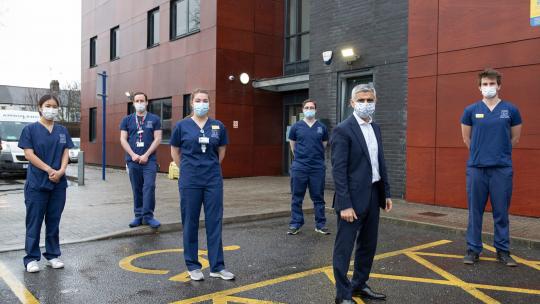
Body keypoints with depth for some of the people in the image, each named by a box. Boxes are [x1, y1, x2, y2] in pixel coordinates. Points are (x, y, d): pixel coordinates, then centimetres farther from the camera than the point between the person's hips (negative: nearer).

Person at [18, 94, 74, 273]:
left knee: (54, 221, 10)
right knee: (34, 222, 2)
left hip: (59, 184, 4)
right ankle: (31, 258, 10)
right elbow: (29, 154, -8)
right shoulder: (30, 129, -1)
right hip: (36, 184, -4)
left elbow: (66, 153, 6)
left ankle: (52, 256, 19)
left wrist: (61, 171, -12)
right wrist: (49, 170, -16)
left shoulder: (62, 131, 10)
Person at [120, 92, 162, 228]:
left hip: (149, 160, -2)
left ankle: (148, 216, -4)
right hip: (133, 160, 2)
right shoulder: (127, 120, 11)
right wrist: (133, 155, -7)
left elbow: (157, 139, -1)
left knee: (149, 187, -11)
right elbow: (123, 139, 6)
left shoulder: (154, 119, 5)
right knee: (136, 189, 7)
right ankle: (138, 216, 14)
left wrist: (146, 155, -10)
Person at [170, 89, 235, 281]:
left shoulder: (218, 126, 3)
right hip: (190, 182, -1)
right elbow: (175, 152, 9)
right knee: (190, 223, 6)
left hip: (214, 180, 2)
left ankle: (217, 267, 14)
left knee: (214, 222, 4)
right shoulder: (182, 126, -1)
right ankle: (193, 266, 20)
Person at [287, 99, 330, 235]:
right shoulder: (296, 127, 2)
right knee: (297, 198, 6)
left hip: (318, 167, 1)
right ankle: (295, 224, 16)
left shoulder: (322, 127, 4)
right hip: (299, 167, 0)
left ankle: (320, 224, 17)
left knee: (318, 198, 7)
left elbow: (324, 145, 15)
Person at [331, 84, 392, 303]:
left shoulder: (375, 128, 11)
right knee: (344, 248, 2)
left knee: (368, 245, 17)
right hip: (353, 197, -8)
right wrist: (345, 204, -20)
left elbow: (380, 163, 16)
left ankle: (360, 285, 33)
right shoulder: (343, 130, -13)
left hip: (373, 195, 8)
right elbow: (339, 170, -17)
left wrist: (386, 193, 12)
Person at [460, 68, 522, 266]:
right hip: (476, 168, 0)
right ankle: (473, 249, 16)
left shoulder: (511, 110, 3)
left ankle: (503, 251, 19)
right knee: (475, 211, 6)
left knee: (501, 212, 7)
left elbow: (515, 138, 12)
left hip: (502, 168, 0)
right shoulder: (471, 110, 3)